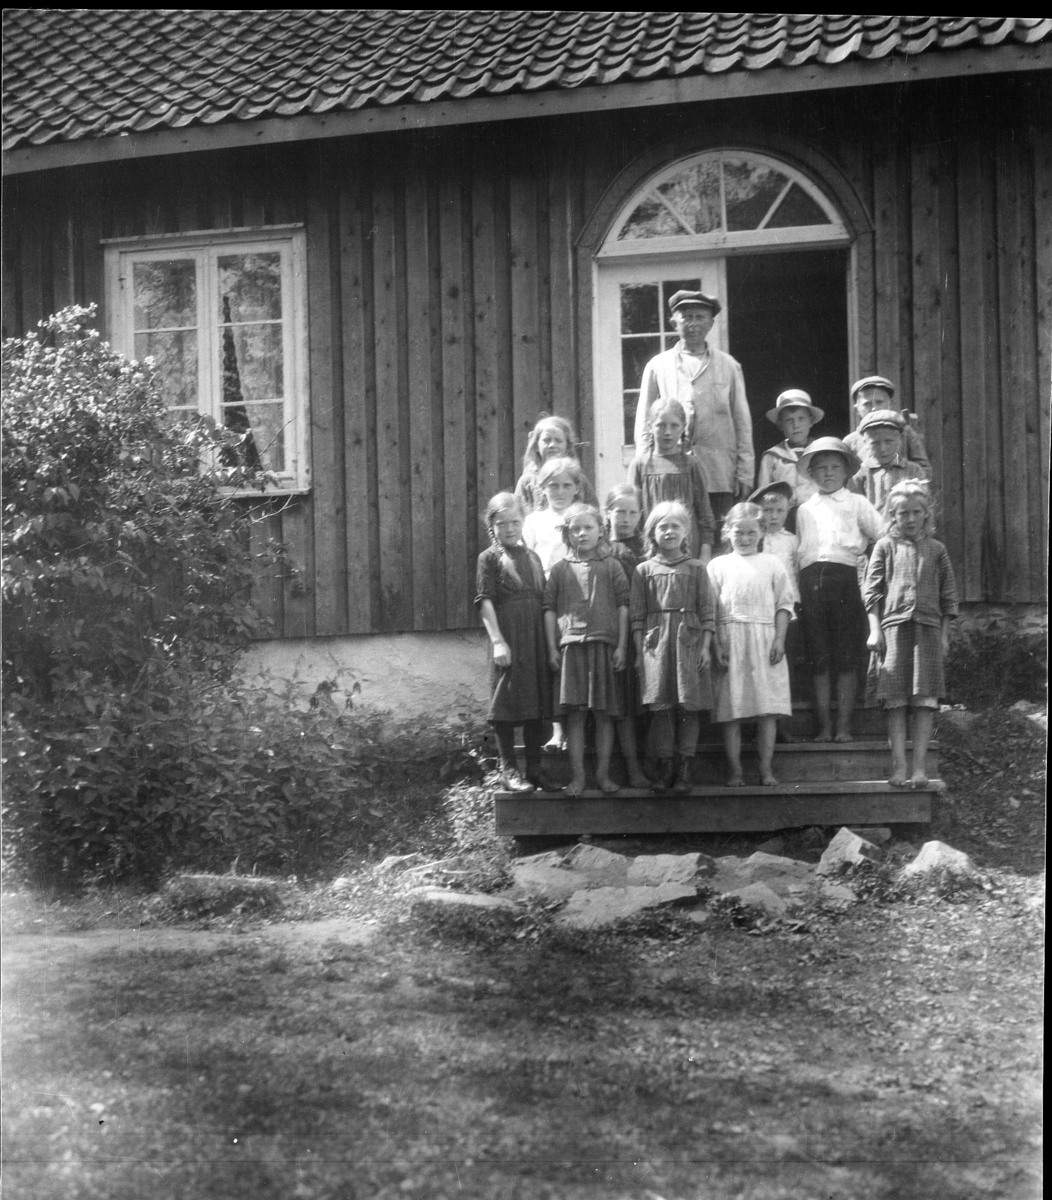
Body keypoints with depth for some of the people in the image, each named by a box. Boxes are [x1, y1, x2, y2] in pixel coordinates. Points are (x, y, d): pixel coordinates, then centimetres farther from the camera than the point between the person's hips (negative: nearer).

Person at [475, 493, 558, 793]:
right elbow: (485, 601, -7)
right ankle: (508, 769, 5)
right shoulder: (490, 558, 0)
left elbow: (543, 601, 16)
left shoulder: (532, 557, 14)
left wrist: (551, 643, 11)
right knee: (508, 701, -2)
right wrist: (497, 640, -16)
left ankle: (534, 768, 15)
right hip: (509, 637, -5)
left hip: (537, 639, 5)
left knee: (537, 701, 7)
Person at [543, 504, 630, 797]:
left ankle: (603, 773, 11)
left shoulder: (611, 566, 7)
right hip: (570, 646, 0)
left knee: (604, 713, 2)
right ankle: (577, 775, 3)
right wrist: (552, 648, 2)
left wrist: (621, 646, -1)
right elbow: (549, 609, 9)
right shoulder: (560, 569, 9)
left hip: (604, 645, 0)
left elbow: (623, 606, 5)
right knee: (574, 712, -2)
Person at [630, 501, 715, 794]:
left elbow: (706, 611, 5)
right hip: (655, 642, 0)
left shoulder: (696, 569, 8)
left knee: (688, 706, -2)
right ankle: (663, 767, 4)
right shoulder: (644, 570, 8)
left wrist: (705, 646, -3)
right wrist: (639, 650, 0)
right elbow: (637, 614, 6)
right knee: (659, 706, -2)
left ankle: (686, 767, 3)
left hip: (688, 641, 0)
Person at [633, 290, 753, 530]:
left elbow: (742, 421, 11)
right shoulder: (657, 366, 12)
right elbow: (643, 423, 12)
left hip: (720, 478, 0)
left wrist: (745, 474, 4)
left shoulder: (728, 367, 13)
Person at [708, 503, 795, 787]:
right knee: (730, 712, -2)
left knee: (767, 711, -2)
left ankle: (766, 770, 3)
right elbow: (710, 611, 3)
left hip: (764, 641, 1)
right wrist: (716, 646, -6)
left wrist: (779, 639, -4)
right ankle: (735, 771, 3)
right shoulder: (718, 566, 7)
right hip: (729, 642, -1)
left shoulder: (772, 564, 10)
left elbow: (784, 604, 7)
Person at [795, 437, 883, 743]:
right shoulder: (804, 510, 20)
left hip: (845, 576, -2)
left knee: (846, 660, -3)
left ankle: (844, 726, 0)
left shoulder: (856, 503, 12)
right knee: (818, 660, 0)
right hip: (811, 578, 2)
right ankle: (824, 726, 3)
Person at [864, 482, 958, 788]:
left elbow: (948, 596, 13)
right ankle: (899, 767, -6)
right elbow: (872, 591, 6)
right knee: (895, 699, -5)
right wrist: (875, 630, -3)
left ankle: (919, 768, -5)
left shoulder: (936, 549, 13)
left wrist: (945, 634, 7)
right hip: (894, 624, -1)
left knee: (925, 699, -5)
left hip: (928, 625, 1)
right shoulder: (885, 547, 9)